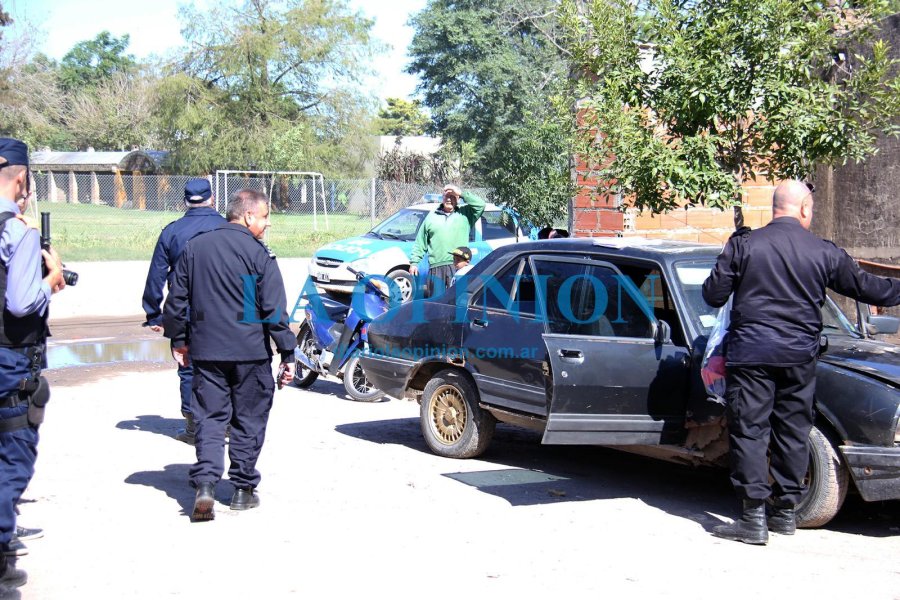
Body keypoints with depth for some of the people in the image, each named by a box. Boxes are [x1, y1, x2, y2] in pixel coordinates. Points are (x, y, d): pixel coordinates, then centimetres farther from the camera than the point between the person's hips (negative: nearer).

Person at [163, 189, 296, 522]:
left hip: (205, 350, 3)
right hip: (250, 351, -3)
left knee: (209, 418, 6)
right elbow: (275, 310, -10)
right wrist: (287, 354, -6)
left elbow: (176, 300, 12)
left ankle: (205, 483, -11)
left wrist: (178, 340, 23)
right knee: (249, 420, 9)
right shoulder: (258, 254, -8)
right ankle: (243, 488, 15)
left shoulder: (194, 247, 7)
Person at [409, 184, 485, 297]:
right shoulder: (431, 217, 17)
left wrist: (462, 194, -5)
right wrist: (414, 262, 10)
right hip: (436, 267, 2)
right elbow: (420, 243, 17)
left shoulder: (465, 214, 12)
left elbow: (480, 205, -5)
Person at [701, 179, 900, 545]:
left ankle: (754, 518, -4)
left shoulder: (743, 245, -4)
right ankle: (786, 511, 21)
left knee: (749, 431, 0)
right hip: (800, 356, 3)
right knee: (793, 432, 14)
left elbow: (713, 295, -1)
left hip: (750, 352, -2)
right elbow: (865, 287, 13)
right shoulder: (824, 253, 2)